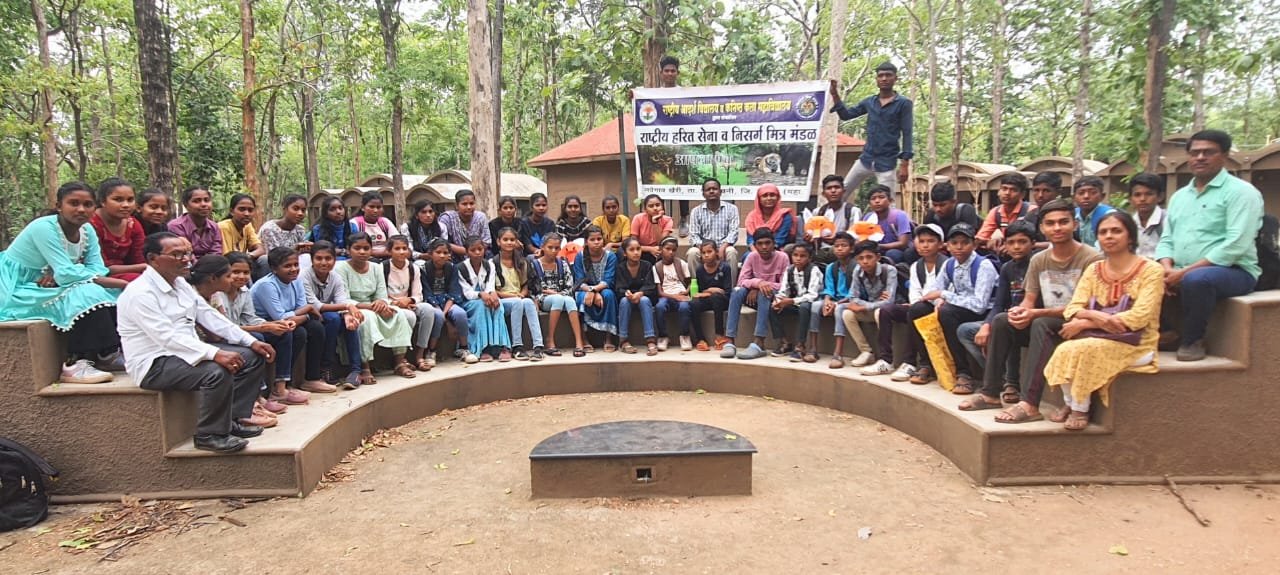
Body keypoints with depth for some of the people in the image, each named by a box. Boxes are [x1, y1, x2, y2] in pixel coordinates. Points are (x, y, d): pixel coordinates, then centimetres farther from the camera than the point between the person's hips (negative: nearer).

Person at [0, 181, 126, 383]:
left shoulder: (87, 230, -2)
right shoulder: (43, 227, -22)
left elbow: (98, 269, -9)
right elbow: (66, 273, -29)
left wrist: (59, 276, -26)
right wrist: (120, 283, -31)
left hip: (53, 287, 7)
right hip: (20, 290, -7)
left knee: (115, 295, -10)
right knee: (88, 295, -28)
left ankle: (106, 356, -6)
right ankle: (74, 365, -25)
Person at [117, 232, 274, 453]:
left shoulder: (181, 283, 9)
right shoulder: (140, 293, -19)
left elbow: (209, 316, 8)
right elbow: (167, 337, -29)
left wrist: (251, 341, -2)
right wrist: (215, 353, -39)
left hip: (185, 351, 9)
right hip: (155, 363, -9)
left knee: (252, 356, 0)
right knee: (218, 371, -33)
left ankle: (232, 419, 4)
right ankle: (209, 435, -13)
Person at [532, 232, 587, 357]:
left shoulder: (563, 264, 9)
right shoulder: (534, 264, 1)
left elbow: (570, 288, 4)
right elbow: (531, 289, -1)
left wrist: (556, 293, -11)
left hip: (561, 298, 2)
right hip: (543, 301, -2)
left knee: (570, 300, -32)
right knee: (558, 299, -35)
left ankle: (579, 343, -39)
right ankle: (550, 343, -32)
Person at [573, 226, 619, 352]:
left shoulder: (610, 256, -7)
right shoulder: (580, 257, -5)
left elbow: (608, 281, -16)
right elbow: (579, 281, -12)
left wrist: (593, 289, -35)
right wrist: (594, 293, -29)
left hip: (604, 290, 0)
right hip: (584, 290, 0)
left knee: (608, 294, -34)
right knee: (583, 297, -34)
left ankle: (609, 339, -29)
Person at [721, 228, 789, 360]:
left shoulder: (782, 257, -12)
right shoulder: (752, 256, -5)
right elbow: (741, 281, -11)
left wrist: (761, 288, -25)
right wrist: (757, 282, -32)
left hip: (774, 297, -3)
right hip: (755, 296, 3)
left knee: (764, 294, -36)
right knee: (737, 291, -28)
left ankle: (759, 344, -43)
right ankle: (730, 342, -34)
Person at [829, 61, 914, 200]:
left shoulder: (903, 103, -5)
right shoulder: (869, 102, 8)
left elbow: (907, 134, -8)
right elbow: (846, 115, 14)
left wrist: (905, 164, -15)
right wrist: (835, 95, 0)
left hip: (887, 163, -5)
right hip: (866, 159, 5)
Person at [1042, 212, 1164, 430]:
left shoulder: (1151, 270, -4)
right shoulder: (1094, 270, 9)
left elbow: (1139, 317, -17)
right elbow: (1072, 309, 0)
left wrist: (1085, 323, -19)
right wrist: (1095, 316, -24)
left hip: (1135, 345, -4)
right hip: (1097, 340, 4)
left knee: (1082, 349, -32)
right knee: (1064, 349, -29)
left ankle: (1081, 409, -12)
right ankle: (1069, 403, -6)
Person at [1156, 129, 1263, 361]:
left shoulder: (1241, 191, -5)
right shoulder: (1179, 196, 16)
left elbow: (1236, 245, -17)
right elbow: (1166, 239, 12)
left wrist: (1186, 271, -23)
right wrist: (1167, 268, -10)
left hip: (1233, 271, -6)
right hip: (1183, 275, 6)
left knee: (1196, 279, -38)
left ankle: (1192, 340, -14)